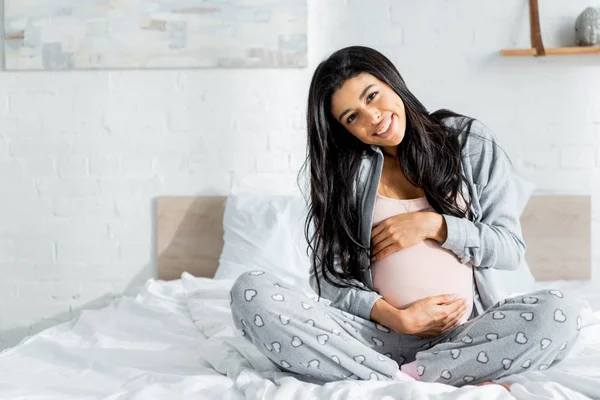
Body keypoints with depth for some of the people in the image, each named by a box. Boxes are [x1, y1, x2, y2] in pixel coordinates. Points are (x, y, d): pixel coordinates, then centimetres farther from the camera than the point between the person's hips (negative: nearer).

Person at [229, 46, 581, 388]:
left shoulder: (470, 142, 5)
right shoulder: (344, 171, 7)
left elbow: (511, 248, 3)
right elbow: (329, 276, -1)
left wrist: (433, 225, -10)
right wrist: (395, 318, -16)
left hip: (464, 335, -1)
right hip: (378, 335, 1)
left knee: (559, 314, -31)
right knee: (251, 292, -24)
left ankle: (405, 376, -25)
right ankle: (413, 387, -28)